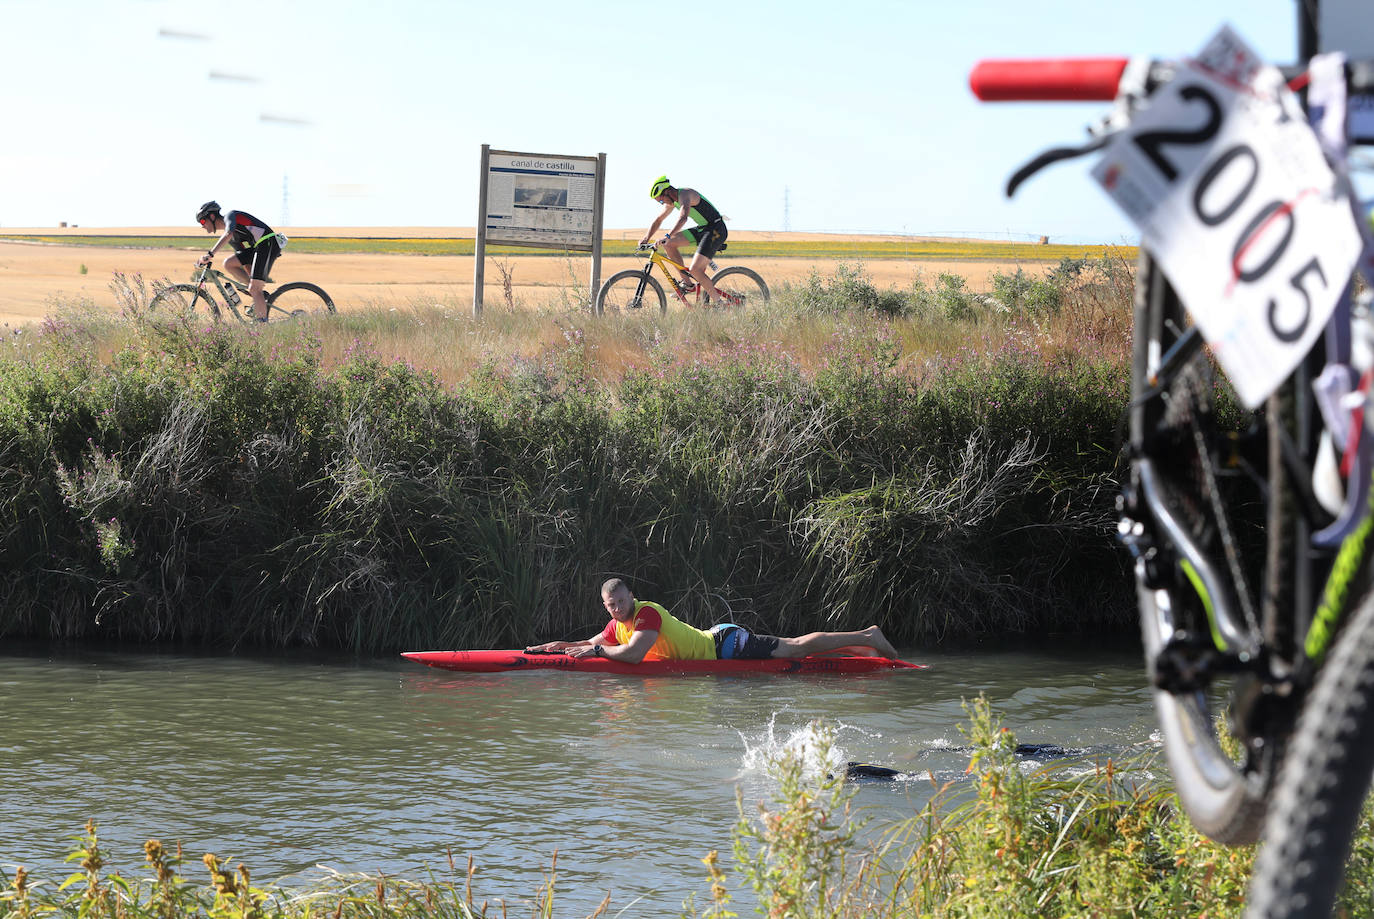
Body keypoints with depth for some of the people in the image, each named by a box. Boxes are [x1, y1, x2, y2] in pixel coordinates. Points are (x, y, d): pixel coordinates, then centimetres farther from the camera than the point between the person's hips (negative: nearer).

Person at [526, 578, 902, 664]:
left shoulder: (647, 613, -23)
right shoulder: (618, 625, 5)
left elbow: (633, 654, -34)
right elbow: (594, 644, 18)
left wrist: (595, 650, -23)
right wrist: (558, 646, 3)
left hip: (726, 646, -7)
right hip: (715, 643, 7)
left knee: (793, 649, -7)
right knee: (791, 647, 11)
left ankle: (867, 637, -2)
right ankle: (863, 637, 18)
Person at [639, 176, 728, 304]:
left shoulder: (685, 195, -22)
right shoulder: (672, 200, 8)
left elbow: (683, 218, -40)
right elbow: (658, 219, 19)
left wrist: (667, 236, -50)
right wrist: (646, 239, 7)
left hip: (716, 230, -9)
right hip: (702, 229, 9)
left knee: (694, 270, -19)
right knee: (669, 244, 0)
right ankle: (686, 282, 6)